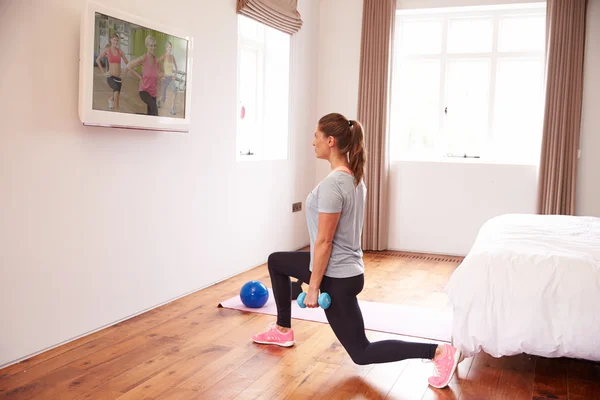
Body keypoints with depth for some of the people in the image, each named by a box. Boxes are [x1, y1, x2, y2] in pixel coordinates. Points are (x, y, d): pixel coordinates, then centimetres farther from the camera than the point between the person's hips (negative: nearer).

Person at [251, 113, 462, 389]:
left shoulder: (332, 183, -25)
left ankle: (438, 352, -4)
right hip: (345, 268, 10)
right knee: (276, 262, 25)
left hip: (337, 277, -10)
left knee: (361, 353, 3)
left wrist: (313, 287, -15)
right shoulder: (355, 177, 4)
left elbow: (324, 241, -23)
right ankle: (283, 331, 33)